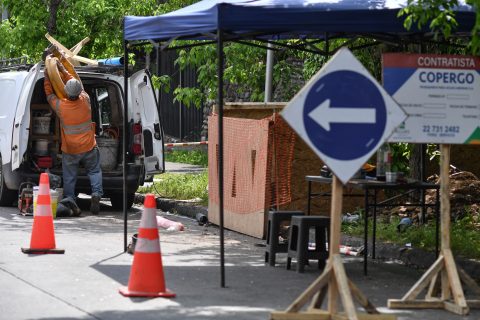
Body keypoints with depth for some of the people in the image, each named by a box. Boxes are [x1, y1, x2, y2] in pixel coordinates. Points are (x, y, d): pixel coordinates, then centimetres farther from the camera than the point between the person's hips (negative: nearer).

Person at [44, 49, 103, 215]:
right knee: (94, 171, 15)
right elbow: (77, 82, 4)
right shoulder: (85, 101, -12)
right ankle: (96, 194, -4)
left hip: (69, 151, -1)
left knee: (69, 177, 12)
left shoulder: (60, 106, -17)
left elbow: (49, 93, 3)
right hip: (89, 148, 1)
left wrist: (47, 76, 12)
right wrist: (62, 68, 9)